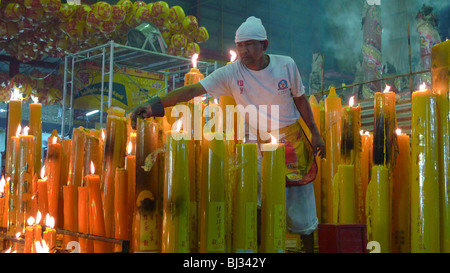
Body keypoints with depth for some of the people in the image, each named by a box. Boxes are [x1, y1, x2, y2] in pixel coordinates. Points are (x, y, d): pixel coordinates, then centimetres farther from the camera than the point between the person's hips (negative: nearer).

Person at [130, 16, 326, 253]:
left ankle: (309, 247, 26)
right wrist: (155, 104, -39)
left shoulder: (286, 65, -11)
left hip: (293, 140, 1)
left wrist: (315, 133, 5)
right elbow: (193, 89, -26)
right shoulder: (231, 73, -17)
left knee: (301, 203, 7)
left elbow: (300, 98, 4)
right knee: (264, 202, 0)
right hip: (258, 142, -1)